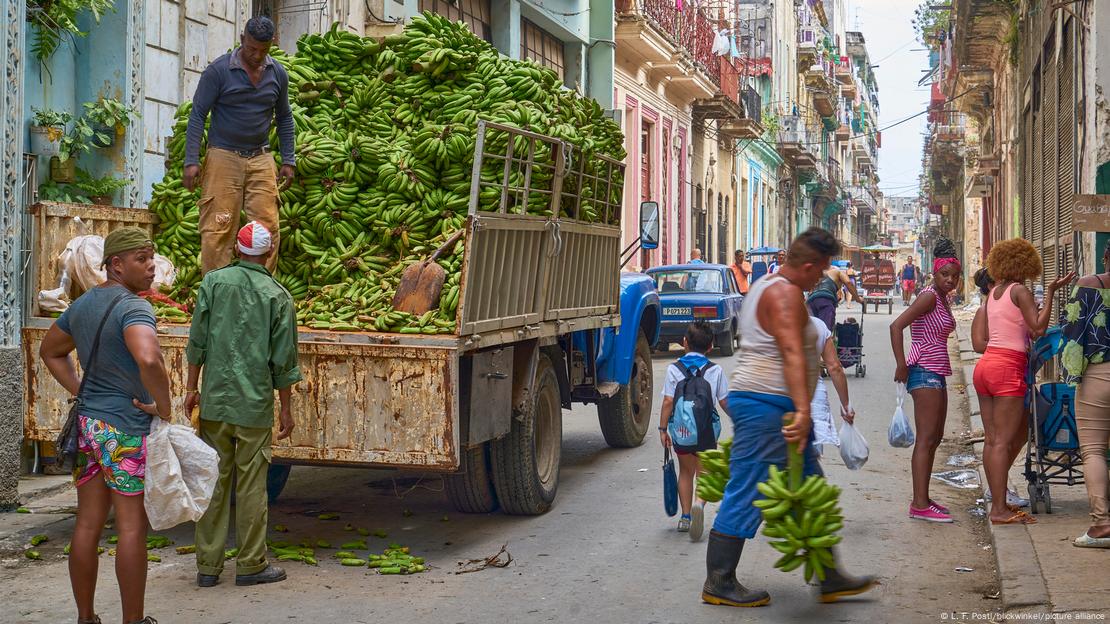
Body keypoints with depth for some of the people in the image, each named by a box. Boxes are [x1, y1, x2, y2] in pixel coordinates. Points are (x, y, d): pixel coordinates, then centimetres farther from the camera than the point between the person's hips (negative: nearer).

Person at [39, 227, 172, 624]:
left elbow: (50, 351, 25)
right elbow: (148, 360, -36)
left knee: (87, 525, 13)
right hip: (127, 430, -8)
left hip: (87, 425, 8)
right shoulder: (133, 308, -17)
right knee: (132, 527, 1)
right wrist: (164, 406, -20)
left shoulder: (82, 305, 10)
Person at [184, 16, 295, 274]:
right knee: (218, 228, -5)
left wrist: (288, 161, 12)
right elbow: (198, 115, -4)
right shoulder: (219, 70, -6)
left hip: (261, 159, 4)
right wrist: (192, 161, -11)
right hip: (223, 157, -4)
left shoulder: (278, 74, 8)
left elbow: (284, 118, 18)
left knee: (267, 226, -1)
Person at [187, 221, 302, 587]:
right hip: (255, 405, -2)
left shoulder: (214, 282, 1)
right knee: (251, 485, 5)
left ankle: (208, 566, 14)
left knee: (213, 482, 9)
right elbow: (283, 361, -2)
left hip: (215, 401, 2)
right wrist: (286, 410, 7)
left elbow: (198, 341, 2)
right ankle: (251, 565, 12)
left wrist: (191, 388, 12)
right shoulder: (277, 296, -3)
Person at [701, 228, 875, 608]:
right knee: (747, 495, -5)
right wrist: (802, 411, -32)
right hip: (766, 405, -11)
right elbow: (792, 354, -25)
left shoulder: (767, 287, 19)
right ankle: (718, 585, 3)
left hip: (770, 407, 11)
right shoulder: (785, 293, -14)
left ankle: (830, 579, 18)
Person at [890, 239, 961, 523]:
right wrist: (902, 366, -22)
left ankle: (922, 499, 19)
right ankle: (920, 505, -11)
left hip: (936, 374, 10)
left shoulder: (942, 298, 16)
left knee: (935, 438, 13)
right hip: (924, 372, -10)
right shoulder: (929, 296, -13)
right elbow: (896, 326, -21)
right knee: (926, 439, -11)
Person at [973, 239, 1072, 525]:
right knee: (1003, 441, -6)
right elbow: (1039, 328, -14)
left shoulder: (992, 294, 16)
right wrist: (1050, 292, -12)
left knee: (1006, 435, 15)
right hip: (1008, 368, -8)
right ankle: (1000, 510, -5)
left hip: (985, 364, 8)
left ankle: (997, 496, 17)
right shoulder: (1020, 291, -6)